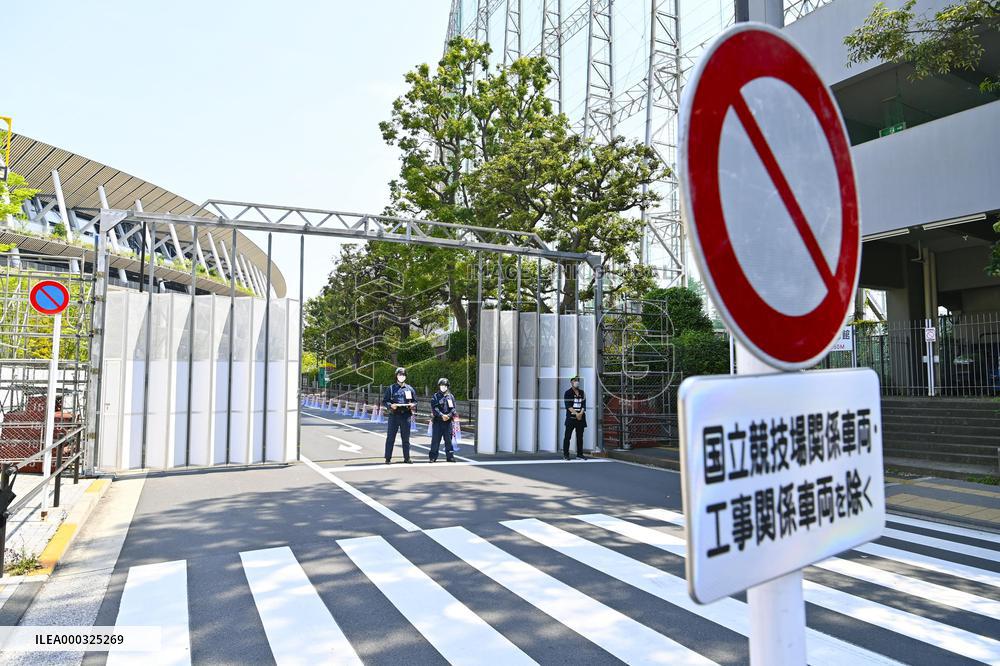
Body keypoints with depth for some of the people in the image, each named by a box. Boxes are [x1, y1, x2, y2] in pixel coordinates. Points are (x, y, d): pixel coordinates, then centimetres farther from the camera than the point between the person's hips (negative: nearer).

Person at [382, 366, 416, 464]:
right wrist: (390, 405, -15)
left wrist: (413, 405, -7)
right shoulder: (390, 388, 5)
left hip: (406, 416, 2)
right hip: (394, 415, -2)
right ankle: (388, 458, 4)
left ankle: (407, 458, 16)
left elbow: (415, 401, 15)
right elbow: (384, 401, 3)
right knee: (390, 437, -2)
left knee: (406, 438, 8)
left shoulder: (409, 389, 11)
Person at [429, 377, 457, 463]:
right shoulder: (435, 397, 4)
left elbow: (453, 408, 5)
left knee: (448, 439, 5)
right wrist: (442, 415, -20)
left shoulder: (450, 396, 12)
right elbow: (434, 408, -7)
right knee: (435, 439, -1)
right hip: (437, 421, -2)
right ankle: (433, 457, 6)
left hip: (448, 421, 2)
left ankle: (450, 456, 12)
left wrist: (449, 415, -14)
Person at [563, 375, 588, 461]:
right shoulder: (568, 393, 0)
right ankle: (565, 454, 1)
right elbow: (568, 406, -9)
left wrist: (581, 413, -10)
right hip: (571, 417, -4)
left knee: (580, 437, 7)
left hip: (581, 418, 5)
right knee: (567, 436, -4)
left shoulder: (582, 392, 14)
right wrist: (576, 414, -17)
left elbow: (584, 404, 7)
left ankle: (580, 454, 14)